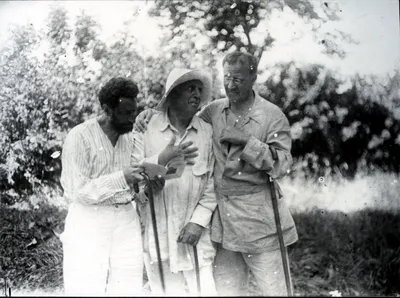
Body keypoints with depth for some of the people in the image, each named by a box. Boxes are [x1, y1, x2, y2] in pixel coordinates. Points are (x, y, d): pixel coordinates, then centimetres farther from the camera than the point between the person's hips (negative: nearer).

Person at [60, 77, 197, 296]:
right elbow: (79, 192, -15)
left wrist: (149, 189, -16)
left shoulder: (135, 139, 9)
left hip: (127, 222, 5)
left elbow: (136, 191, 7)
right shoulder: (79, 137, -9)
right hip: (88, 224, -4)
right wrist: (122, 178, -23)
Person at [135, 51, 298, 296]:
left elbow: (282, 165, -11)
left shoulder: (272, 116, -5)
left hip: (259, 219, -4)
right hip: (223, 218, 4)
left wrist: (247, 141, -19)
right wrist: (153, 114, 4)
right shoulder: (215, 111, 8)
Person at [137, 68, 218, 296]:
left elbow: (213, 183, 3)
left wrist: (199, 220, -5)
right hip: (158, 234, -1)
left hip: (195, 235, 1)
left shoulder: (208, 132, 3)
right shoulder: (148, 129, -2)